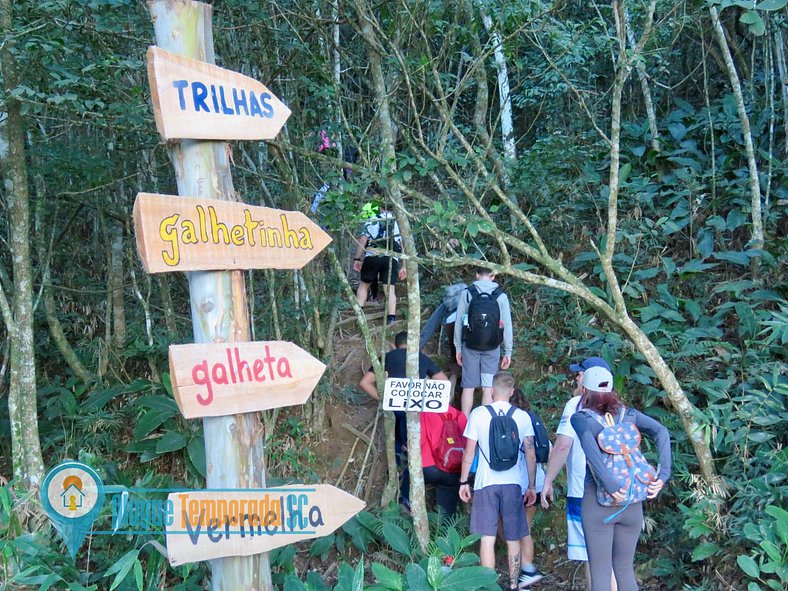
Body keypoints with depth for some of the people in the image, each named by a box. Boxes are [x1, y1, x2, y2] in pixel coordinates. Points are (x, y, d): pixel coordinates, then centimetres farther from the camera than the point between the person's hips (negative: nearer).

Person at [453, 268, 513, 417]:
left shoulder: (467, 293, -2)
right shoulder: (501, 296, -3)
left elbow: (458, 322, 0)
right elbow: (507, 326, -2)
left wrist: (458, 348, 8)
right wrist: (508, 352, 5)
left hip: (470, 346, 0)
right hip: (492, 348, 0)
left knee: (468, 387, 7)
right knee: (488, 388, 3)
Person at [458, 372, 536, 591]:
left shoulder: (478, 414, -2)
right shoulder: (522, 416, 2)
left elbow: (469, 453, -1)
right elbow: (531, 455, 3)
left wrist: (463, 481, 9)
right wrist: (532, 486, 11)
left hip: (486, 483, -1)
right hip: (513, 483, 2)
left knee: (487, 538, 0)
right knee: (513, 539, 11)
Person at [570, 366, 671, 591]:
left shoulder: (580, 418, -3)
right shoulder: (627, 414, 8)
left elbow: (588, 444, -23)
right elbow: (661, 432, -4)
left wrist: (610, 485, -26)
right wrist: (663, 475, -10)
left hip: (599, 502, -4)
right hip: (632, 501, 4)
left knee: (600, 572, 3)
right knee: (625, 569, 16)